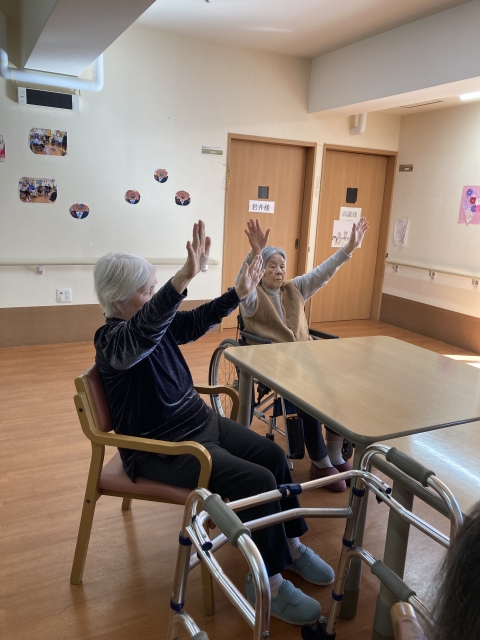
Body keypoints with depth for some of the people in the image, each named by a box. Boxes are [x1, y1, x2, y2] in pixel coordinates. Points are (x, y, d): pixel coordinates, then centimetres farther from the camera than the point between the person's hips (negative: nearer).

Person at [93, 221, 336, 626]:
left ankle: (290, 546, 19)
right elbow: (146, 330, -46)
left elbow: (198, 321, 13)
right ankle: (267, 583, 2)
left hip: (201, 422, 9)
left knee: (274, 456, 1)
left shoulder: (160, 324, 3)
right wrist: (185, 278, -60)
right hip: (163, 448, -9)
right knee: (257, 481, -18)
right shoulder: (112, 341, -23)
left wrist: (239, 293, 4)